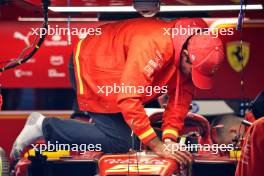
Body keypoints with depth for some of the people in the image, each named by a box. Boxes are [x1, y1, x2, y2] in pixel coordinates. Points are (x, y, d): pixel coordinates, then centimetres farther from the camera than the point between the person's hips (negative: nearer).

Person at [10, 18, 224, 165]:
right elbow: (129, 99, -39)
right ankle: (45, 126, -4)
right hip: (90, 66, -9)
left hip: (116, 70, 9)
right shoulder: (153, 46, -39)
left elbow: (181, 97, -6)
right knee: (118, 142, -14)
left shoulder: (195, 53, -14)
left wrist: (169, 139, -19)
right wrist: (157, 146, -36)